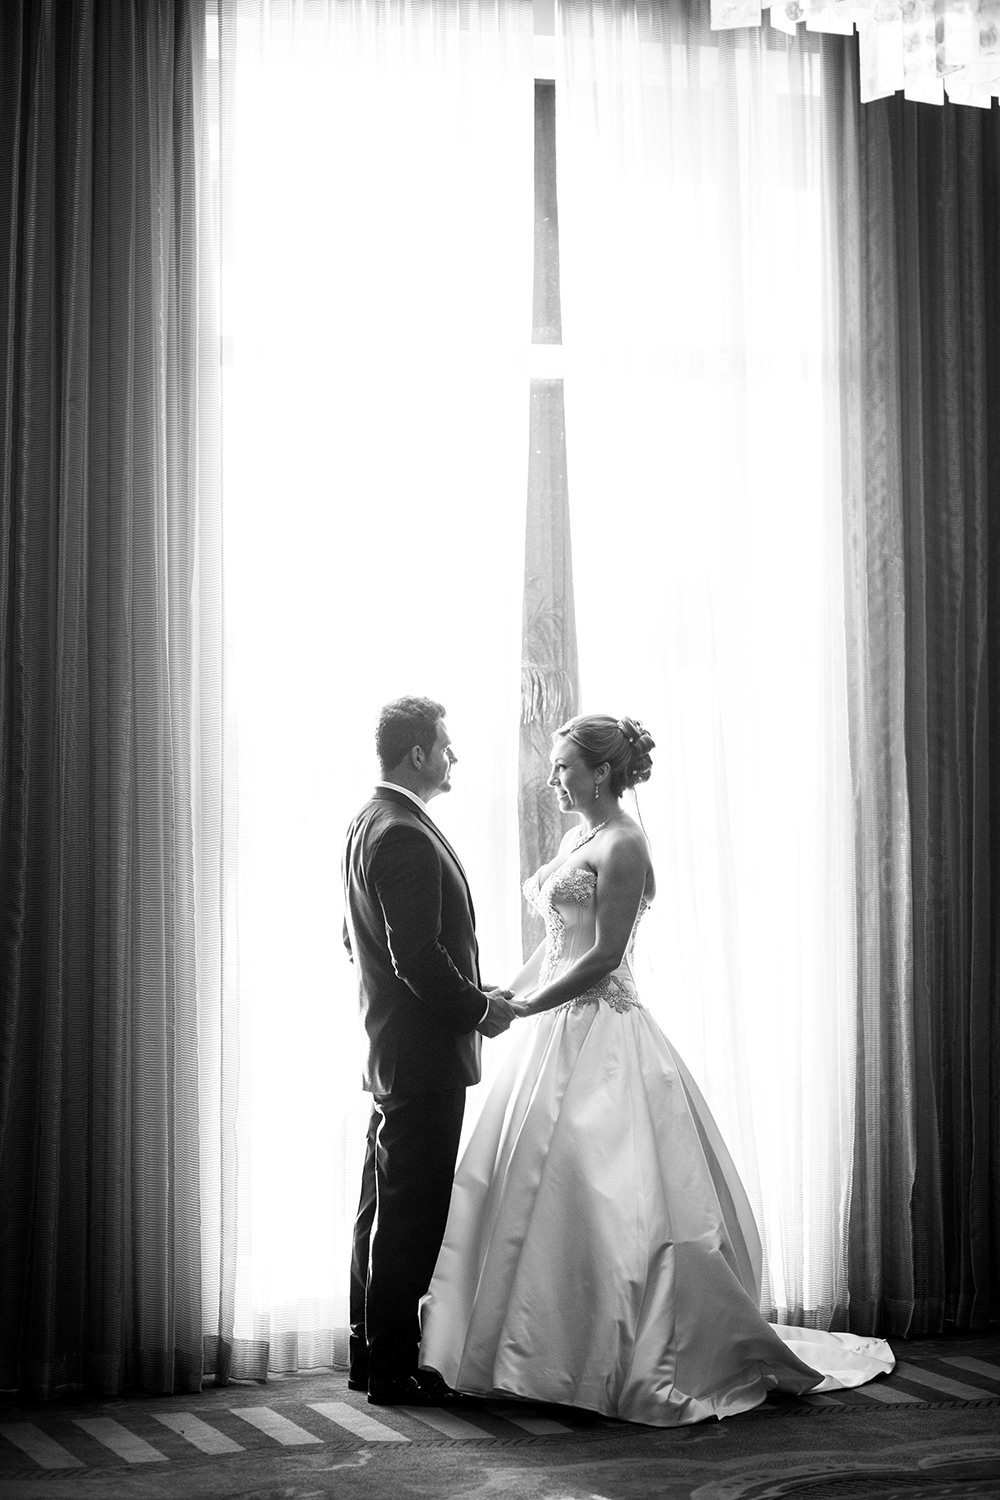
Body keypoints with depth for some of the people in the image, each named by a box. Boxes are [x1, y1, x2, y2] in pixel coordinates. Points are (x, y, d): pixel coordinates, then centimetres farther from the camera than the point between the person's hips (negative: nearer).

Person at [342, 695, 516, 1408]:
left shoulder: (371, 822, 14)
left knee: (387, 1209, 15)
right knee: (411, 1214, -4)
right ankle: (395, 1369, 1)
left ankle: (372, 1355, 23)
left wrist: (469, 991, 18)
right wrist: (479, 1008, -10)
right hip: (426, 1054, -11)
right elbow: (417, 956, -24)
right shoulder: (405, 836, -19)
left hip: (394, 1049, 11)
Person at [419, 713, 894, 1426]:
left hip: (601, 1035, -9)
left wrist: (522, 1009, -17)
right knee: (539, 1185, 10)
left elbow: (604, 954, -18)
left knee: (601, 1193, -8)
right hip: (560, 1031, 9)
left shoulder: (622, 846, -13)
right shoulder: (579, 837, 14)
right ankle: (544, 1352, 19)